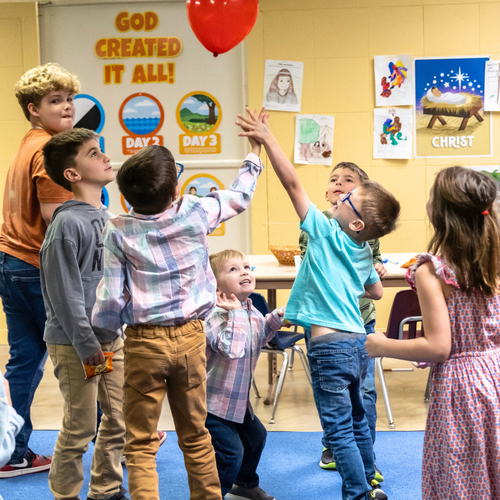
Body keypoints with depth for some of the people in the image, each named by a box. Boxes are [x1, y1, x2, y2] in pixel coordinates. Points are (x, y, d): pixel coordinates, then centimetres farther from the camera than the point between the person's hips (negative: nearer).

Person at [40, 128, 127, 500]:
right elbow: (64, 290, -18)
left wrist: (117, 328, 15)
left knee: (120, 420, 14)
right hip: (75, 343, -8)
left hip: (112, 337, 8)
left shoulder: (107, 217, 9)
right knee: (81, 427, 2)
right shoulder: (68, 223, -16)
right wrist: (86, 343, -17)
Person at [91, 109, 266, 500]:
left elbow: (111, 298, -10)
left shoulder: (118, 231, -11)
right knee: (195, 435, 18)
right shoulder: (196, 213, -8)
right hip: (190, 337, 2)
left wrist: (98, 336, 9)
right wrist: (255, 150, 28)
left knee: (141, 443, 6)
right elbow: (240, 197, 12)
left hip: (144, 343, -2)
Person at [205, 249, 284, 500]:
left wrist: (276, 318, 9)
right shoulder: (219, 317, -28)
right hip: (214, 401, -10)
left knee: (255, 435, 24)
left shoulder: (252, 313, 2)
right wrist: (235, 312, -39)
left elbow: (259, 337, 23)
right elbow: (232, 349, -43)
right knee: (230, 451, -13)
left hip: (237, 399, 10)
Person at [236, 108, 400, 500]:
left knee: (339, 431, 2)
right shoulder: (364, 252, 8)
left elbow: (293, 183, -13)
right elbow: (376, 292, 25)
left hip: (330, 346, -8)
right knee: (357, 421, 22)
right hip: (358, 342, 8)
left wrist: (267, 138, -10)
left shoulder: (326, 232, -12)